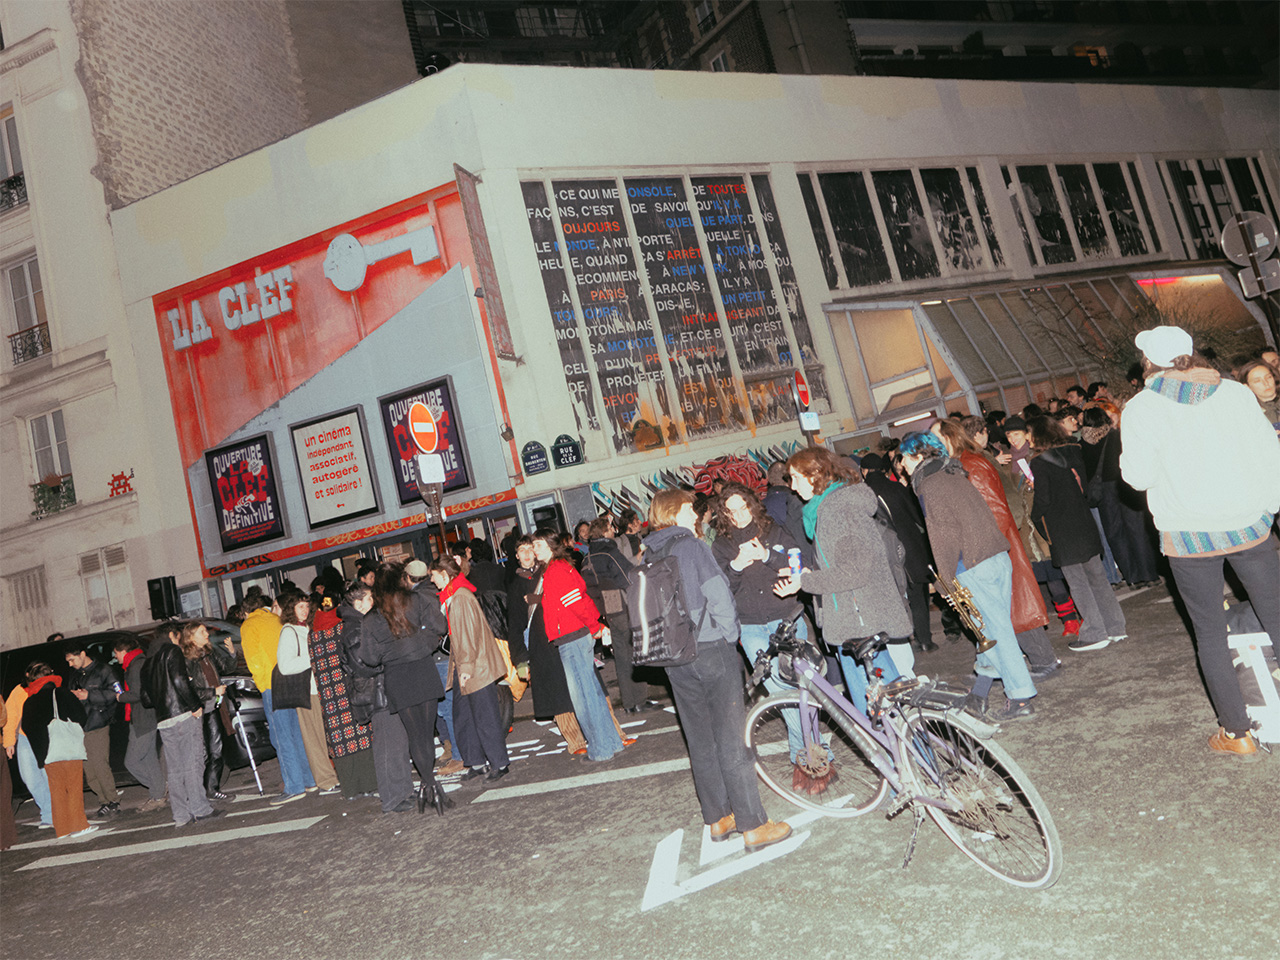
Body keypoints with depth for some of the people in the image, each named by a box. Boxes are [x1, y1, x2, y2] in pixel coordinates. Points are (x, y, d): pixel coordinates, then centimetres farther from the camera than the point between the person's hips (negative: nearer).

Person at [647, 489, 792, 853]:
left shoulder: (648, 556, 8)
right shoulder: (691, 546, -12)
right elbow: (719, 595, -15)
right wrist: (730, 635, -3)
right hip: (711, 649, -7)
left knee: (700, 741, 14)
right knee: (731, 740, -2)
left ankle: (717, 819, 23)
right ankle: (753, 826, 4)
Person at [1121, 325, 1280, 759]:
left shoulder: (1141, 409, -8)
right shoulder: (1236, 393, 1)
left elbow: (1138, 476, -11)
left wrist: (1128, 452, 8)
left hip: (1189, 534, -2)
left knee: (1209, 633, 8)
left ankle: (1237, 733, 12)